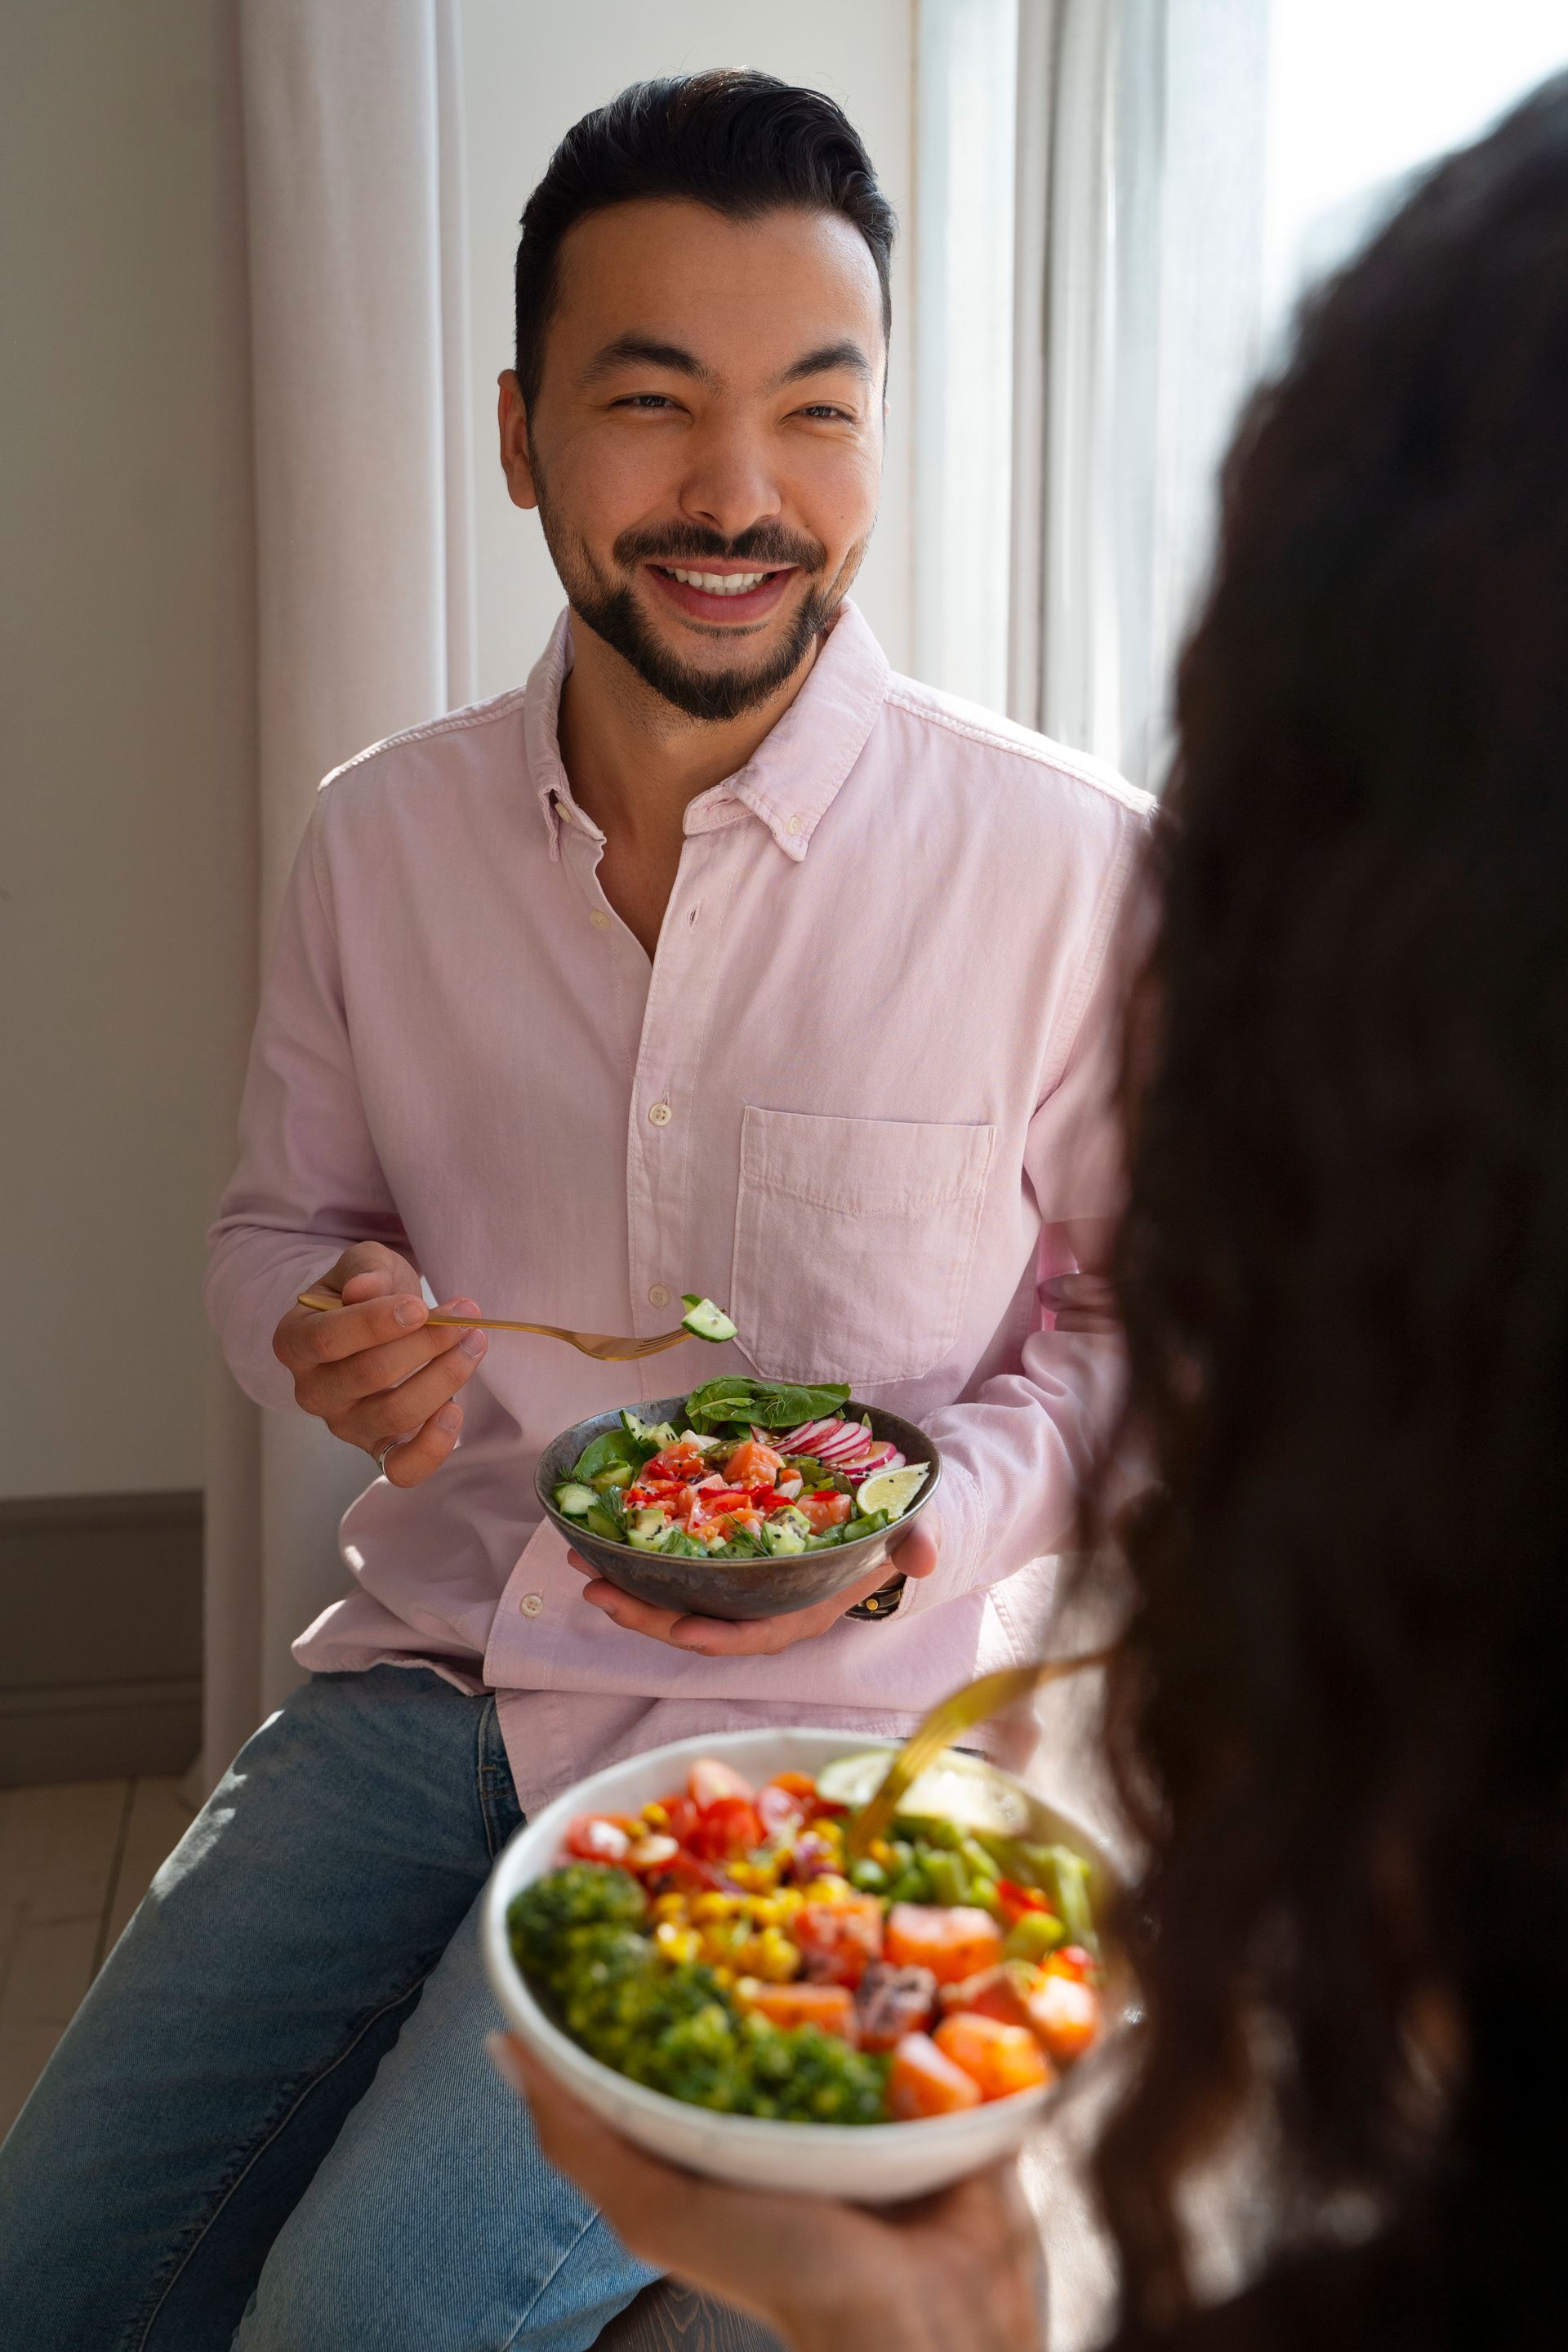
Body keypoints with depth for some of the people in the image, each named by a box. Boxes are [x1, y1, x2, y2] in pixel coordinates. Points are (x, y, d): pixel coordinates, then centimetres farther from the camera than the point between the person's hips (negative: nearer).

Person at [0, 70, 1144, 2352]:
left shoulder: (1076, 867, -10)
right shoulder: (379, 839, 2)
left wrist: (952, 1499, -19)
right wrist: (331, 1329, -8)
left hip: (824, 1724, -3)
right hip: (434, 1660, 4)